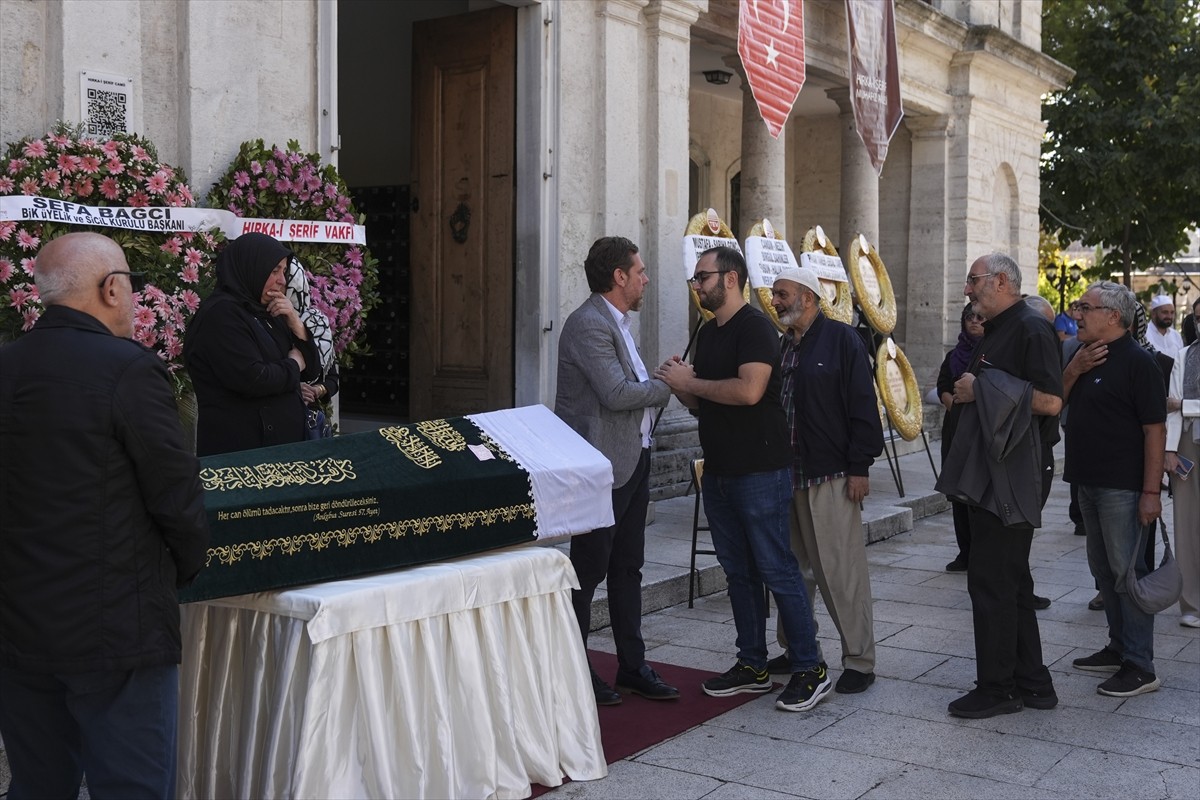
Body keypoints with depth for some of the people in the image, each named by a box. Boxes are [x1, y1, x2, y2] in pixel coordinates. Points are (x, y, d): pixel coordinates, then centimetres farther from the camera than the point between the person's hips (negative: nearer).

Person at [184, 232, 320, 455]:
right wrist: (293, 365, -7)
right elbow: (251, 380, -24)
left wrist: (296, 324, -2)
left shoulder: (264, 314, 13)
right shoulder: (221, 314, -13)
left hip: (281, 441, 8)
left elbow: (311, 370, 13)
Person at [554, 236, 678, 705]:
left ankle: (632, 666, 25)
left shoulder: (616, 321, 16)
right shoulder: (588, 324, -17)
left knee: (627, 567, 15)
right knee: (588, 570, 0)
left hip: (632, 459, 10)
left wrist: (663, 378, 4)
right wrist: (667, 386, -11)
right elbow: (617, 393, -23)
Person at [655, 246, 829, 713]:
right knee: (739, 572, 12)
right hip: (718, 471, 9)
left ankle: (810, 670, 4)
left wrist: (689, 382, -15)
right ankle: (752, 665, 21)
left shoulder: (754, 327, -11)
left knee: (777, 570, -5)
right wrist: (680, 387, -1)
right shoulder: (708, 333, 16)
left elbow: (749, 390, -25)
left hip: (760, 470, -9)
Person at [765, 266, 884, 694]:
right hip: (786, 474, 7)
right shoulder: (781, 345, 15)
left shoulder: (842, 339, -6)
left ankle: (859, 660, 6)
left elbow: (862, 405, -10)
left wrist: (860, 466, -14)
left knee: (840, 570, -4)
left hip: (830, 477, -7)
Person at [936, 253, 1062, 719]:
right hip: (989, 476, 10)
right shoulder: (993, 334, 18)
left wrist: (981, 390, -19)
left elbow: (1050, 400, -24)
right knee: (1011, 581, 15)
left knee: (992, 580, -5)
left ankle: (997, 688, 5)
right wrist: (964, 395, 10)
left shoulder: (1032, 330, -13)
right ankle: (1031, 683, 24)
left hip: (1016, 477, -10)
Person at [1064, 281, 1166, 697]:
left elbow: (1155, 429, -17)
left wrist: (1151, 491, -21)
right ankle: (1119, 647, 27)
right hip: (1089, 483, 9)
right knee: (1103, 569, 16)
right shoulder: (1086, 356, 13)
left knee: (1126, 572, -4)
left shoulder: (1136, 362, -13)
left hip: (1122, 487, -9)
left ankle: (1139, 666, 2)